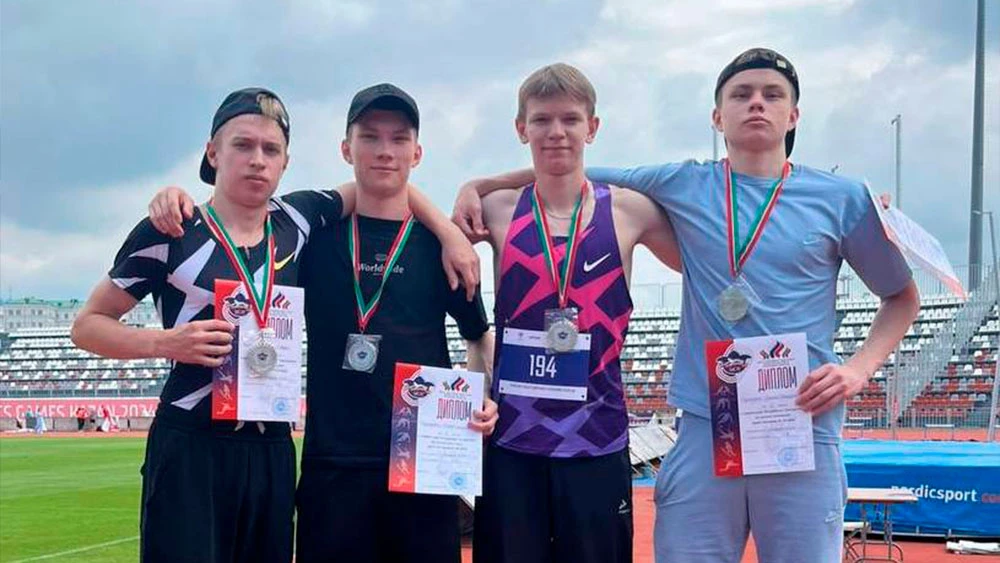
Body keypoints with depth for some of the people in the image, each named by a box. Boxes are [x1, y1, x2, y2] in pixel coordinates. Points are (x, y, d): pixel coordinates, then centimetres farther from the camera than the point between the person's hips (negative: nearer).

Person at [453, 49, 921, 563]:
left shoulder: (842, 199, 6)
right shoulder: (683, 186, 8)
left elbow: (902, 296, 16)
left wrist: (859, 369, -1)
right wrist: (476, 186, 8)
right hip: (704, 428, 1)